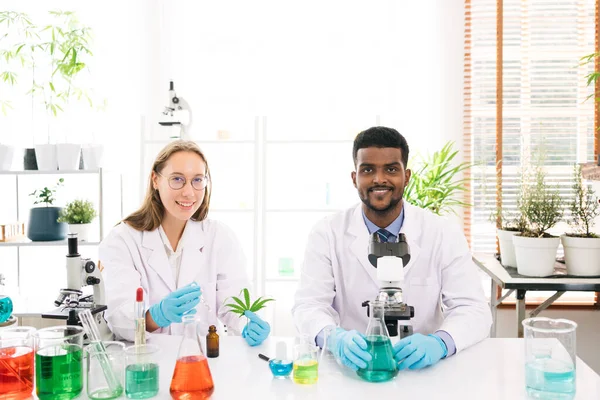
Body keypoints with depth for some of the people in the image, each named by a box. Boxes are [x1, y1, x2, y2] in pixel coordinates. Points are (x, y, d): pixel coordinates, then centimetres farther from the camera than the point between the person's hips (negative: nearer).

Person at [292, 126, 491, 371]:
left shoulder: (445, 236, -3)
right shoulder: (327, 235, -3)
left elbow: (473, 309, -7)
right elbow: (309, 305, -9)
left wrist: (439, 342, -29)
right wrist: (335, 338, -32)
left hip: (420, 365, 1)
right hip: (353, 365, -1)